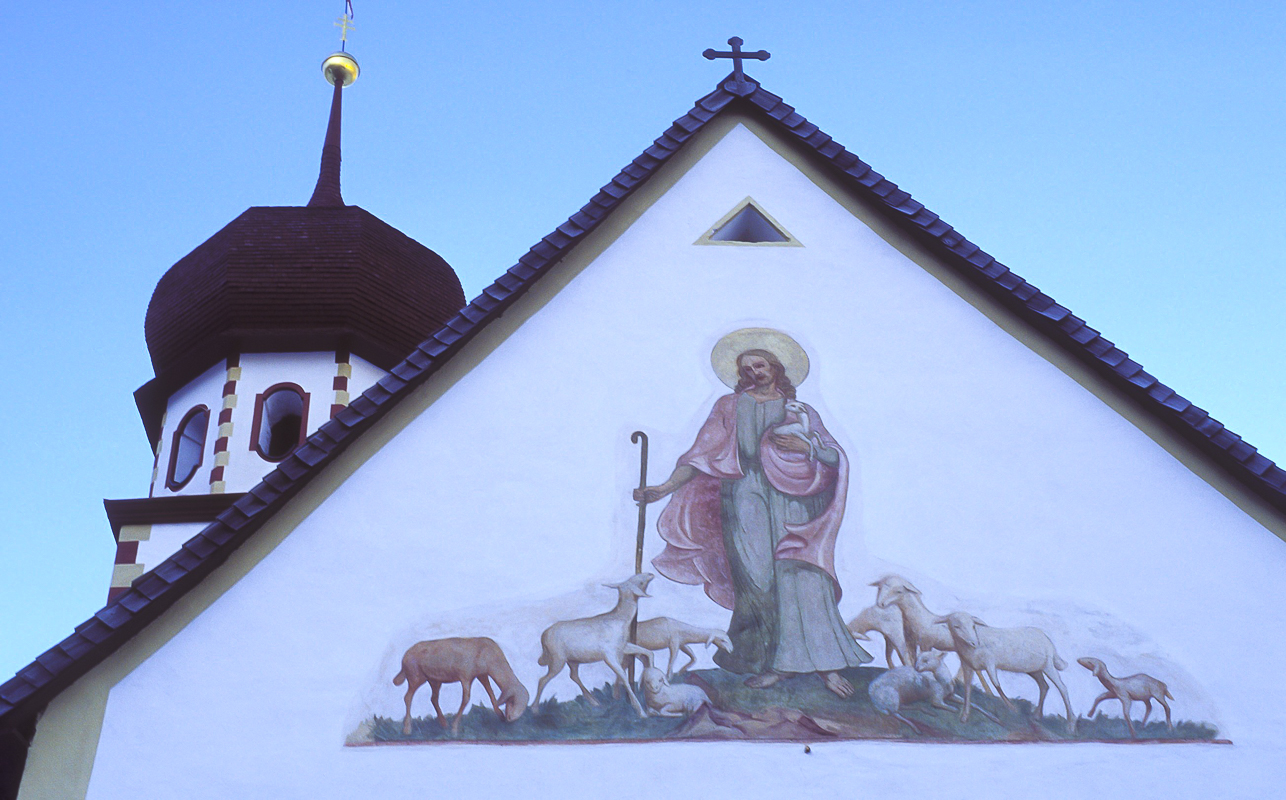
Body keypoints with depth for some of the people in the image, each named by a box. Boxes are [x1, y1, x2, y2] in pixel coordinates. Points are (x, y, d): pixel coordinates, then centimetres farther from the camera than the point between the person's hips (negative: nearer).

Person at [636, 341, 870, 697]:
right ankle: (772, 661, -8)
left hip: (790, 497, 0)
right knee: (758, 576, -12)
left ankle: (824, 663, -11)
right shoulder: (729, 406, 18)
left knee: (801, 574, -12)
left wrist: (806, 446, -7)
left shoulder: (800, 410, 18)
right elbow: (702, 452, 9)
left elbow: (835, 455, 13)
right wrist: (665, 487, -4)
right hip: (745, 496, 0)